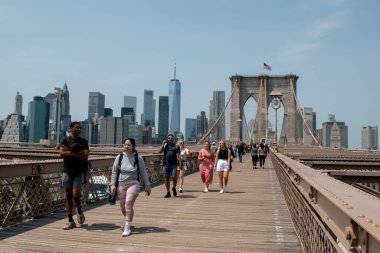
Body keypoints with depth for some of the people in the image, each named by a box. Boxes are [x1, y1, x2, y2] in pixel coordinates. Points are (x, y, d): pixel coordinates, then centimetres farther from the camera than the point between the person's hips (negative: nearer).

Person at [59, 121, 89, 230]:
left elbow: (85, 155, -11)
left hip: (79, 171, -1)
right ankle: (71, 221, 14)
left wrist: (70, 152, -15)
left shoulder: (83, 141, 3)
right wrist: (77, 153, -16)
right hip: (67, 171, 1)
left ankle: (79, 211, 22)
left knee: (75, 195, -10)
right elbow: (62, 153, -15)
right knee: (68, 196, 6)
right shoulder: (65, 140, 2)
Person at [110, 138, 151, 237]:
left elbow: (143, 172, 3)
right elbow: (114, 171, 7)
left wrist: (147, 185, 6)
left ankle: (127, 228, -6)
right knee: (123, 206, 12)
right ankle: (127, 221, 41)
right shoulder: (119, 157, 1)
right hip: (121, 184, 3)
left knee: (128, 204, -16)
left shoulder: (138, 158, -3)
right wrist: (113, 185, 2)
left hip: (133, 184, -3)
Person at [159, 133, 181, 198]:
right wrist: (163, 144, -5)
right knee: (166, 178, 3)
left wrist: (180, 164, -8)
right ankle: (168, 192, 13)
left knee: (174, 177, -11)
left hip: (173, 164, -2)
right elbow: (160, 152, -1)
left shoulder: (176, 146, 7)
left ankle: (174, 188, 19)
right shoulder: (165, 145, 12)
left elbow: (178, 156, 2)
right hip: (166, 164, 2)